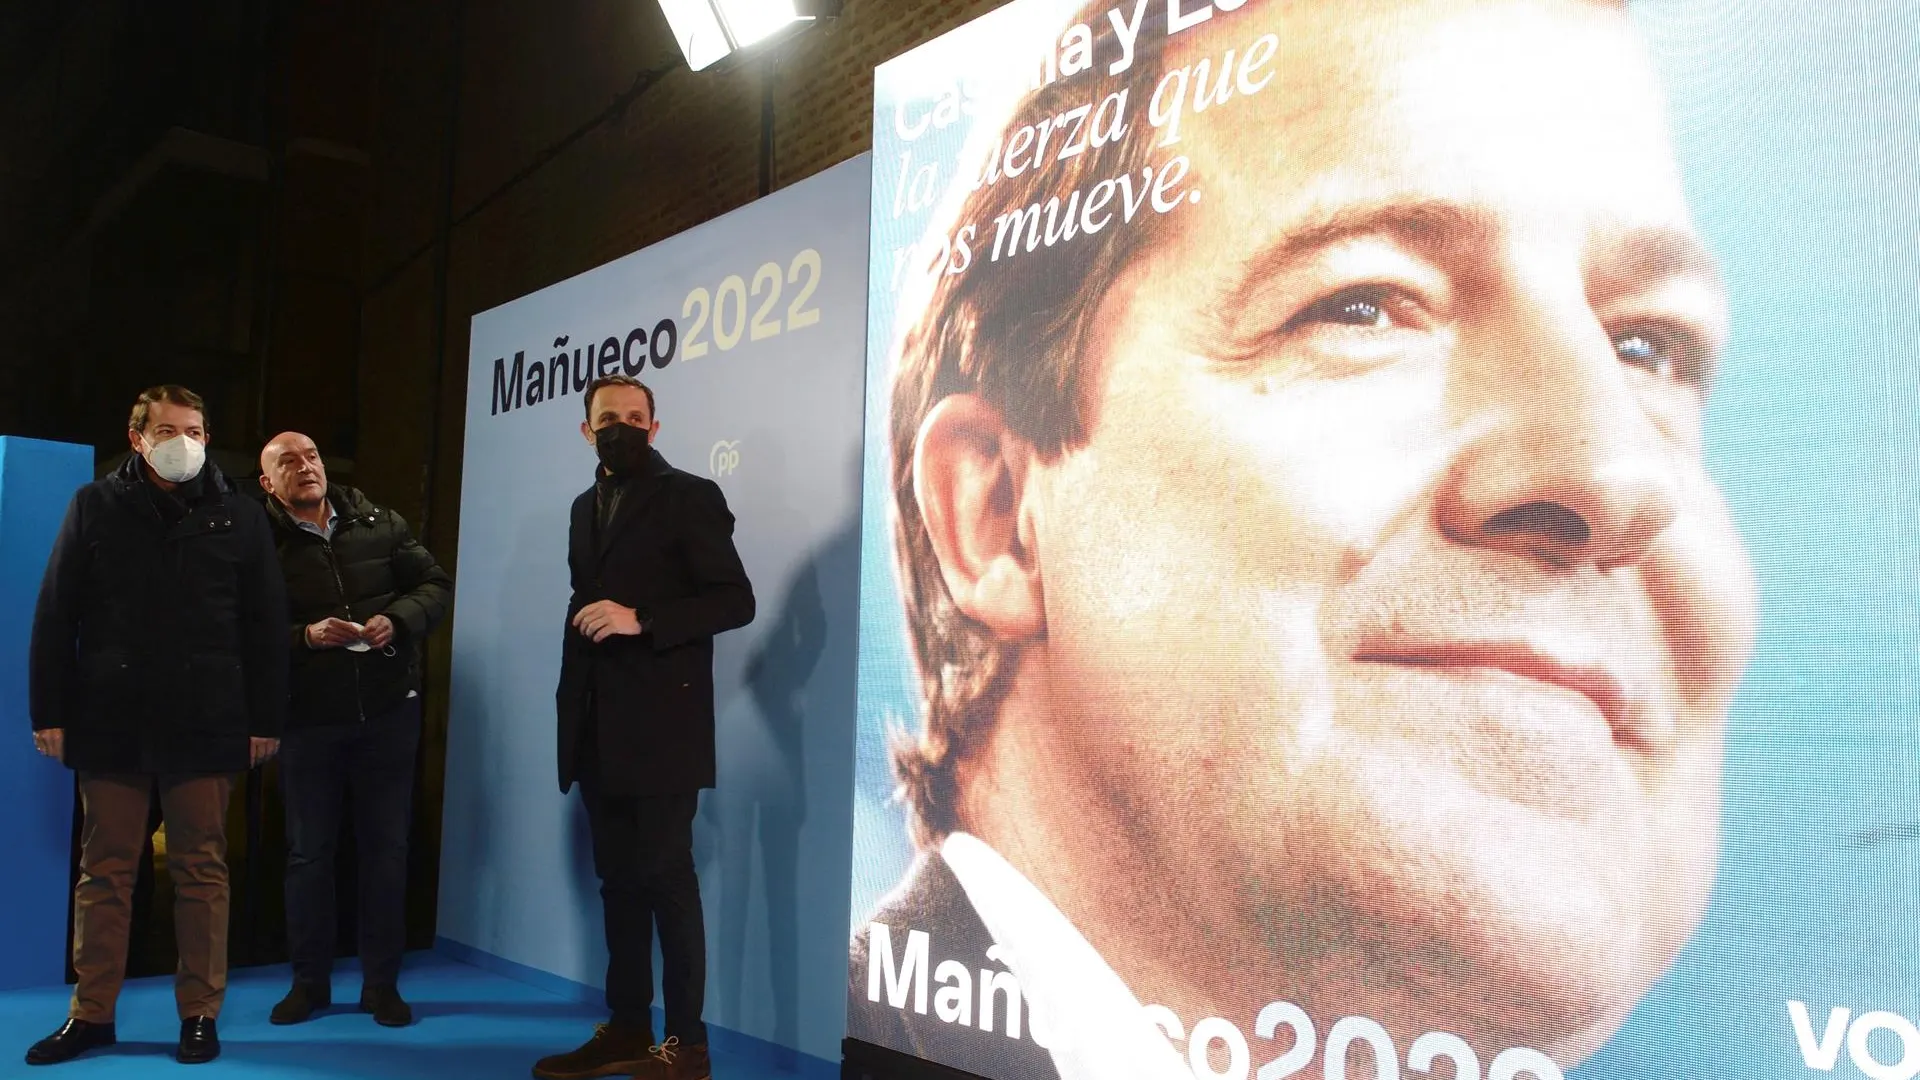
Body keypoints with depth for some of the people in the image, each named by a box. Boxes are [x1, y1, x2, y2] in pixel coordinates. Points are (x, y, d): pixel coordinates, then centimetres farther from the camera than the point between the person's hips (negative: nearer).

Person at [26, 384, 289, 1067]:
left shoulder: (239, 518, 5)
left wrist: (266, 720, 0)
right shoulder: (96, 508, 6)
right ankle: (91, 1014, 20)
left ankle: (200, 1014, 14)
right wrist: (50, 712, -1)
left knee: (201, 872, 5)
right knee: (104, 871, 8)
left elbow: (266, 628, 4)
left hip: (207, 728, -1)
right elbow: (54, 617, 5)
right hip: (110, 723, 1)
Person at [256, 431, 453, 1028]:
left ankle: (381, 982, 19)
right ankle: (309, 980, 25)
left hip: (387, 710, 2)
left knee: (387, 847, 7)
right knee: (308, 851, 10)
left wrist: (398, 619, -12)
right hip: (306, 719, -1)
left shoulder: (378, 524, 4)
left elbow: (435, 583, 5)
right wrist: (306, 636, -22)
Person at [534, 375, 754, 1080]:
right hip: (599, 727, 7)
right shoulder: (586, 507, 17)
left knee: (666, 877, -4)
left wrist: (641, 619, -21)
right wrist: (572, 700, 13)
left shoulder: (689, 497, -4)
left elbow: (735, 600, -11)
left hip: (662, 722, -7)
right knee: (618, 879, 11)